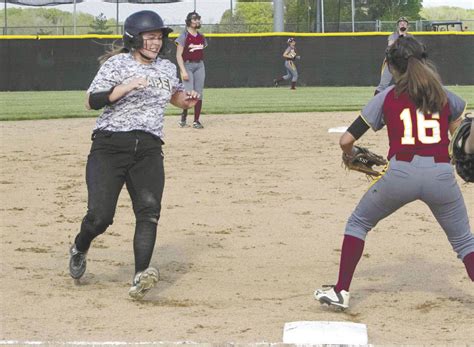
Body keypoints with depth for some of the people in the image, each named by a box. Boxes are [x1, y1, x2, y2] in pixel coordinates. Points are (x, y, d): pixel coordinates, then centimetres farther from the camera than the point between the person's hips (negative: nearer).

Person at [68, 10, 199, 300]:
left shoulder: (168, 69, 14)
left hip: (149, 148, 4)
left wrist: (187, 100, 12)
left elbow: (175, 94, 35)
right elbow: (92, 102, -10)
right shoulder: (116, 64, -2)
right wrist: (126, 87, -22)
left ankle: (141, 276, -22)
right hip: (110, 145, -4)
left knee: (149, 210, -16)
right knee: (100, 215, -8)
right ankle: (79, 248, 25)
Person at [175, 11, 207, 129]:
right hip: (187, 66, -5)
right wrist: (183, 71, -19)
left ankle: (196, 121, 5)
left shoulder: (201, 37, 11)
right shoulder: (184, 36, -7)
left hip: (200, 65, 5)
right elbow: (179, 55, -11)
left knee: (199, 94, 1)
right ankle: (183, 117, 9)